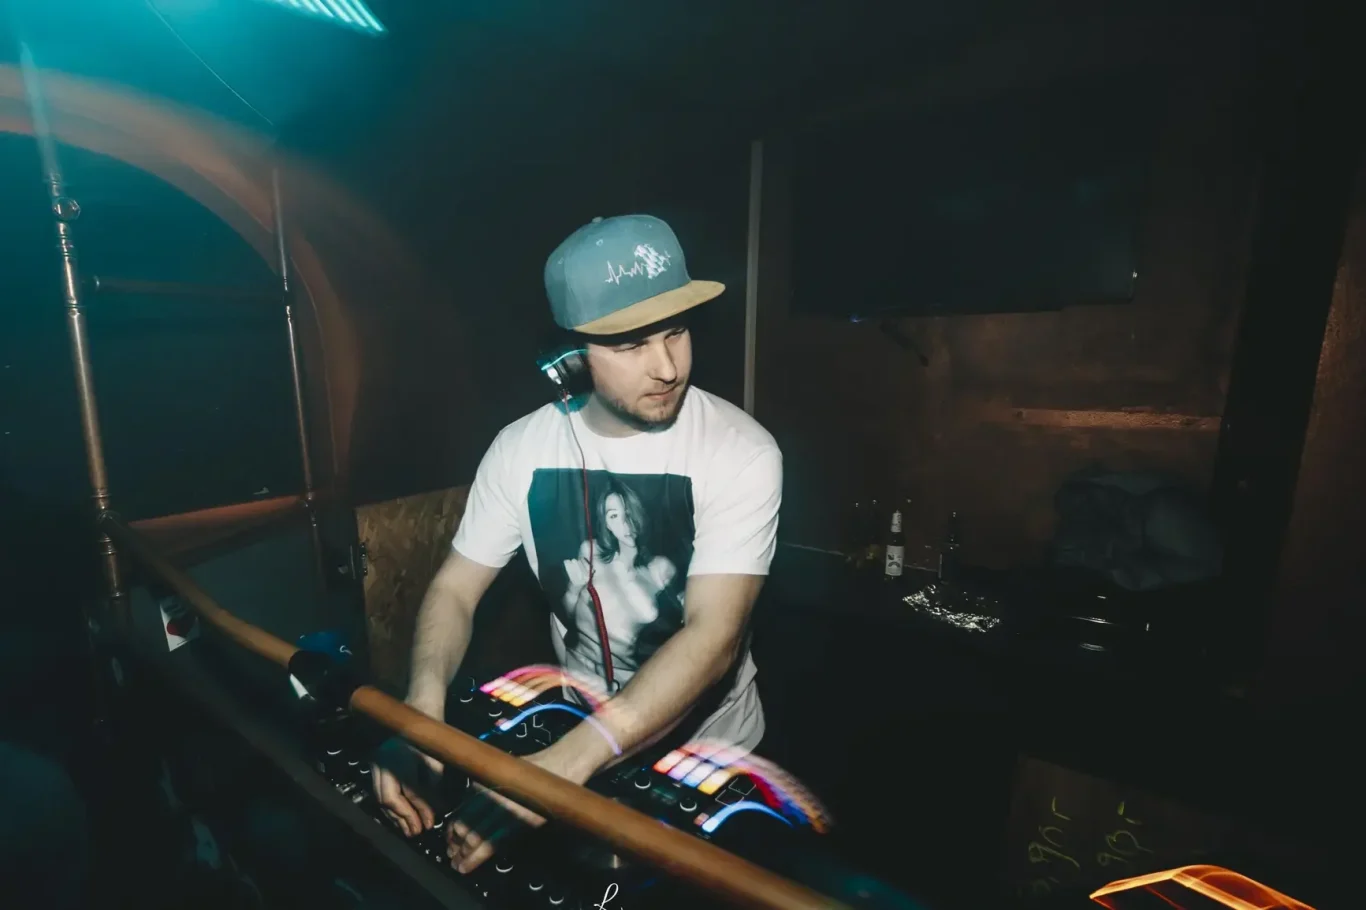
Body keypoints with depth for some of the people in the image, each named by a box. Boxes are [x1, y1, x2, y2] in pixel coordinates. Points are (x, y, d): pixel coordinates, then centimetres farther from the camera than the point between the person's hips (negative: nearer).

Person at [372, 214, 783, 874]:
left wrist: (567, 763, -35)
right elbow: (455, 589, -4)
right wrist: (424, 701, -22)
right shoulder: (522, 447, -10)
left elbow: (713, 636, -27)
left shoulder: (740, 452, -21)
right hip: (574, 745, 2)